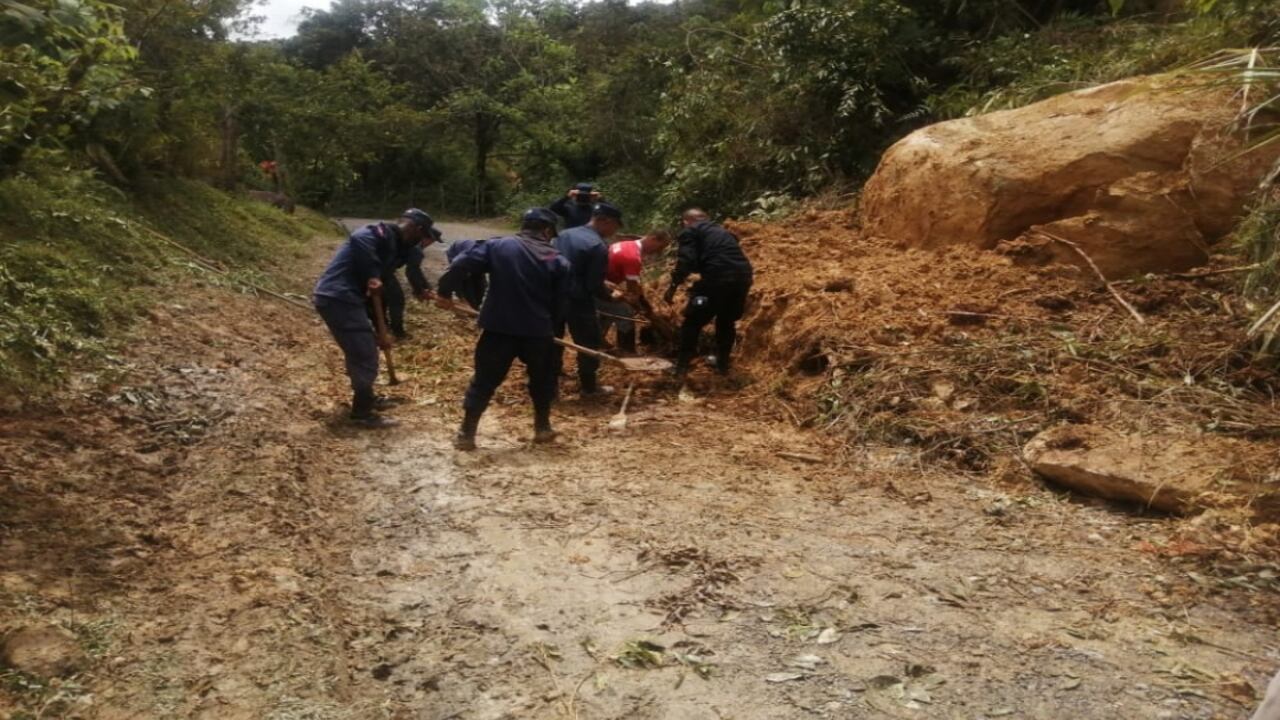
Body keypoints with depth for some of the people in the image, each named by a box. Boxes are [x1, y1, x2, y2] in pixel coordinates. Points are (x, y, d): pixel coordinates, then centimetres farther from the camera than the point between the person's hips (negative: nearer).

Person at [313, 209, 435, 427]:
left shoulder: (390, 244, 22)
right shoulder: (384, 233, -6)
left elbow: (375, 294, 24)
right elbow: (359, 239, -31)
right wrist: (372, 276, -26)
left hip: (336, 297, 10)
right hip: (338, 298, -10)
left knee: (360, 351, 24)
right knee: (365, 354, -3)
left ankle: (366, 399, 39)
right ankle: (362, 412, 7)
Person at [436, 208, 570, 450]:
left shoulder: (497, 246, 2)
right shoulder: (558, 261, 2)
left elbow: (461, 264, -6)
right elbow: (560, 303, 5)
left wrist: (445, 291, 6)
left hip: (498, 328, 0)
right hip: (538, 331, 0)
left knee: (484, 381, 9)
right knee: (542, 380, 23)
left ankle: (466, 434, 10)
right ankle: (542, 428, 30)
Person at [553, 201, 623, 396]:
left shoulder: (564, 234, 8)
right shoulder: (598, 246, -16)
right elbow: (595, 286, -17)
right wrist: (610, 296, 1)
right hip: (578, 302, -7)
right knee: (588, 344, 10)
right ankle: (588, 387, 20)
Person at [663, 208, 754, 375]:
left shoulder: (689, 232, 10)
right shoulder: (722, 232, 32)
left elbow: (686, 261, -6)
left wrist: (673, 286, -1)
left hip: (717, 278, -6)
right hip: (743, 277, 7)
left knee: (693, 322, 8)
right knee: (726, 322, 25)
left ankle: (681, 366, 8)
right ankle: (722, 365, 30)